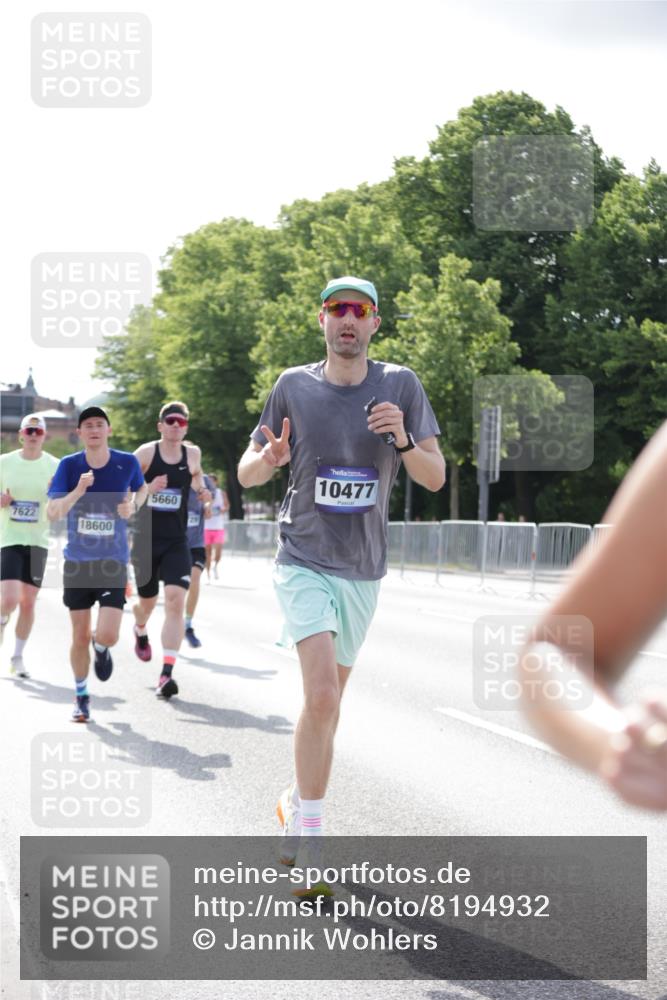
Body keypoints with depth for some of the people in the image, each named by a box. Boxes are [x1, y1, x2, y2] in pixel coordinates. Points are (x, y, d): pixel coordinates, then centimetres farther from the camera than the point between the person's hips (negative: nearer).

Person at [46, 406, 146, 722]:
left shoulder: (127, 463, -5)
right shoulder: (69, 465, -7)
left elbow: (141, 489, 17)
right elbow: (52, 513, -13)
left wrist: (132, 505, -4)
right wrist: (77, 491, -29)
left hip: (113, 564, -1)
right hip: (77, 562, 1)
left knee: (107, 635, -13)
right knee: (80, 637, 6)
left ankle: (101, 649, 25)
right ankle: (81, 696, 28)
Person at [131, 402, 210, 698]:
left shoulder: (192, 454, 3)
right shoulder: (146, 453, -6)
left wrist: (201, 489, 3)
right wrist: (148, 488, -23)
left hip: (177, 542, 1)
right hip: (146, 540, -1)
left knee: (175, 601, -18)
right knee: (147, 602, 15)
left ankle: (167, 674, -20)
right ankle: (140, 630, 54)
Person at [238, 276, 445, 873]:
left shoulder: (401, 385, -1)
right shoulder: (294, 386, -2)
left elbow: (436, 478, -1)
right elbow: (247, 474, 6)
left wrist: (402, 441, -21)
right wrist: (268, 459, -17)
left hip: (364, 571, 3)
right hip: (304, 561, -3)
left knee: (329, 701, 14)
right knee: (322, 695, -20)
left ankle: (298, 803, 35)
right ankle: (308, 829, -12)